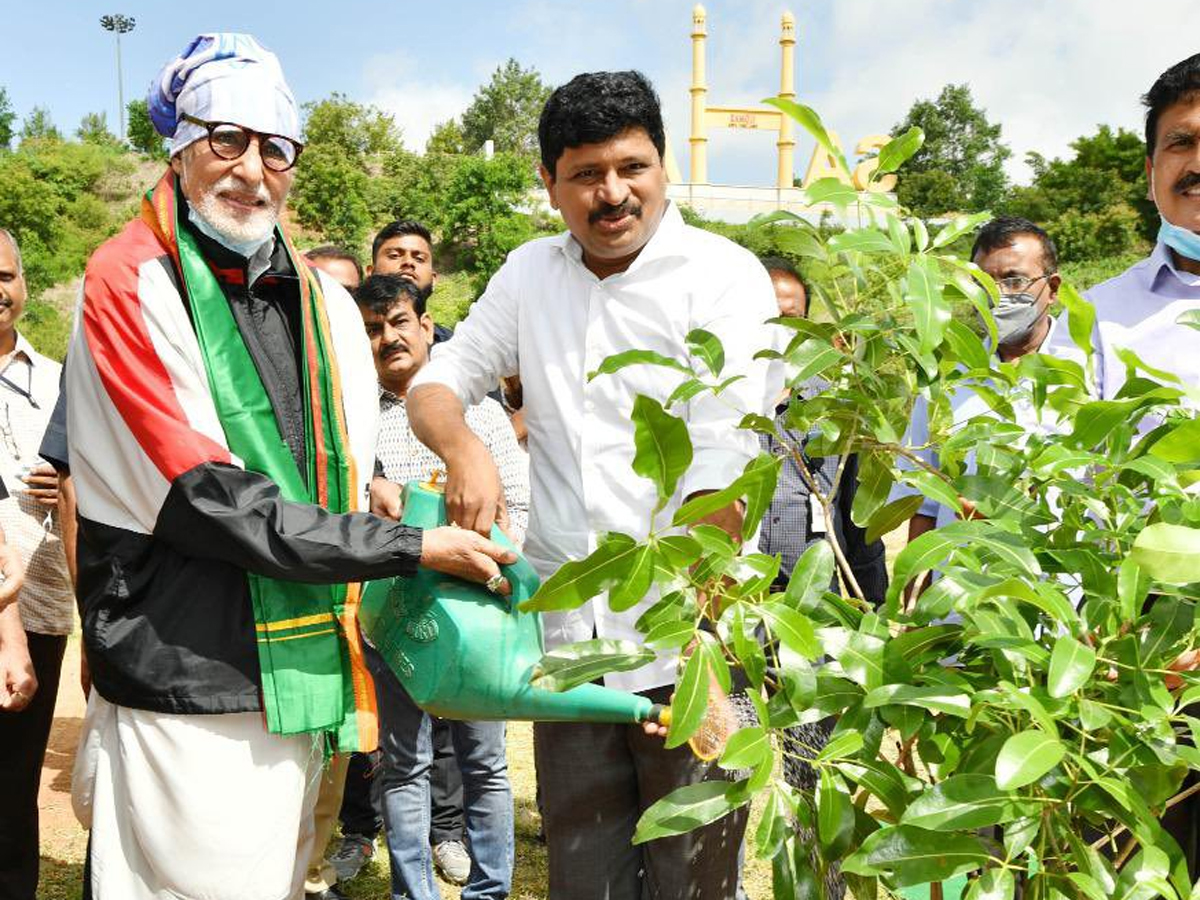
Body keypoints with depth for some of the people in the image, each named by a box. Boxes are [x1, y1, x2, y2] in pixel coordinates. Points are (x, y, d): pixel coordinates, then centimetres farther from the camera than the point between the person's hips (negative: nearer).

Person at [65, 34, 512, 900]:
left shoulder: (324, 301, 11)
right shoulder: (131, 283, -10)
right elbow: (205, 497, -19)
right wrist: (414, 547, -17)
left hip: (297, 678, 7)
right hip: (185, 690, -6)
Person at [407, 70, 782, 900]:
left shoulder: (723, 277, -8)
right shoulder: (530, 274, 9)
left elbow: (720, 474, -16)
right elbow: (436, 384, 13)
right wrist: (464, 447, -11)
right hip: (568, 642, 5)